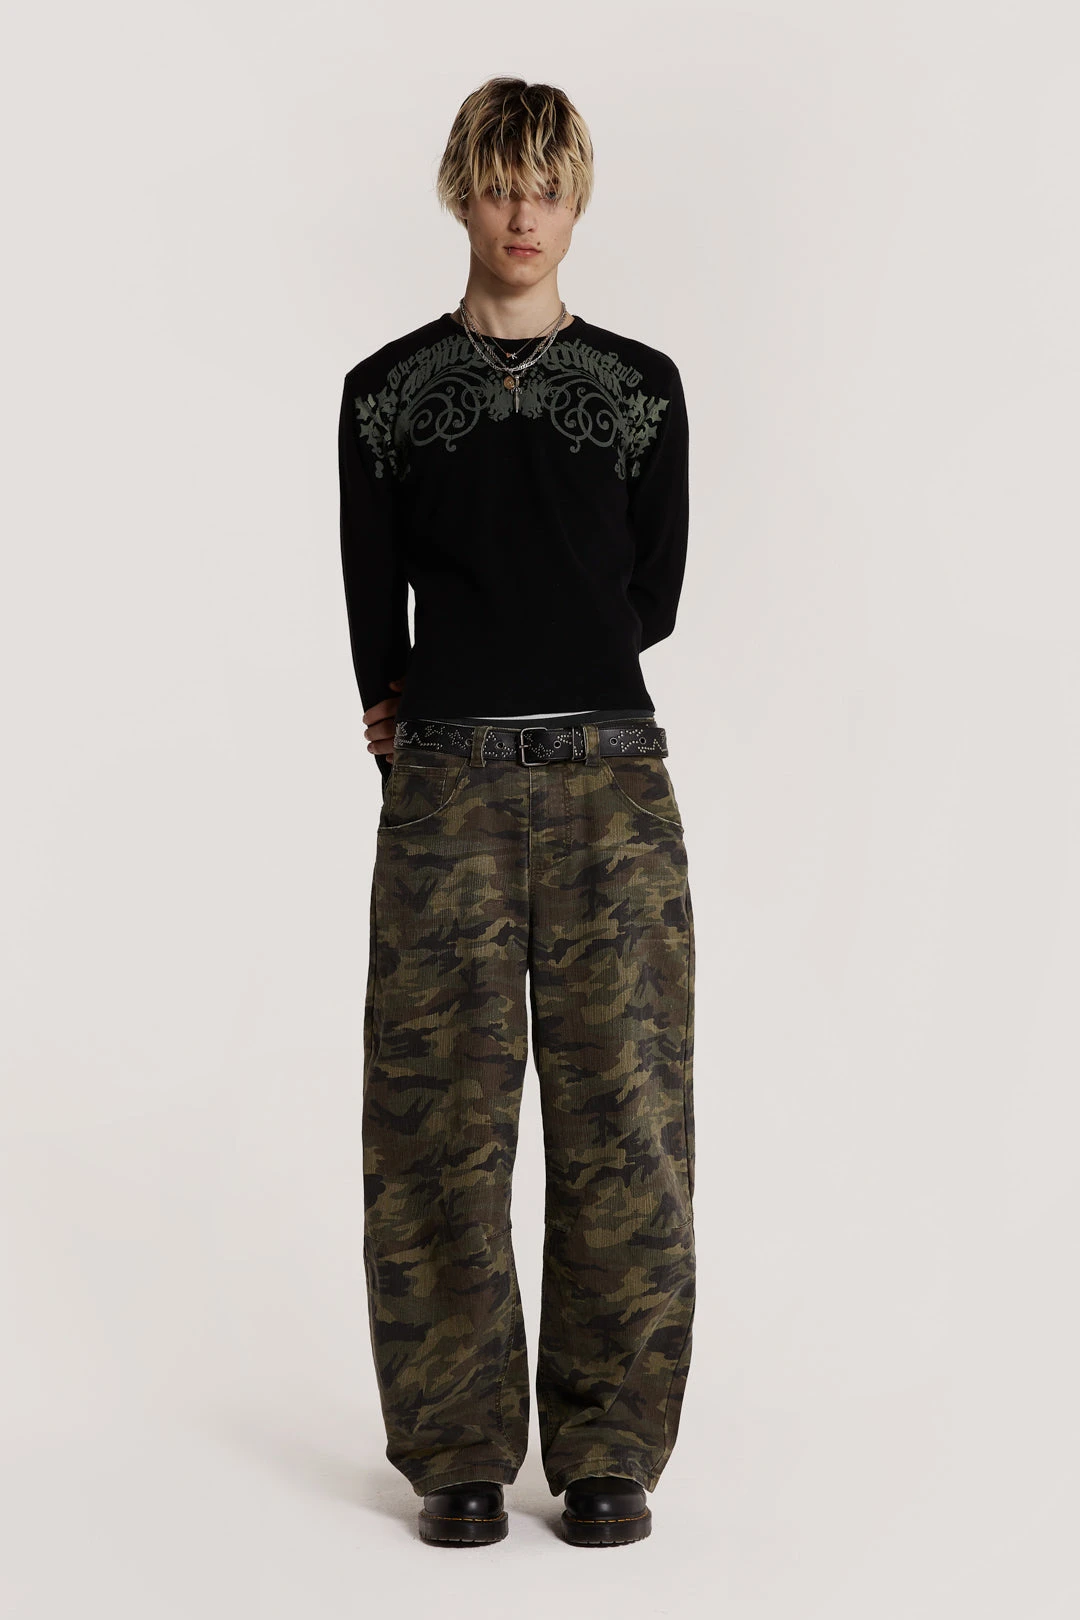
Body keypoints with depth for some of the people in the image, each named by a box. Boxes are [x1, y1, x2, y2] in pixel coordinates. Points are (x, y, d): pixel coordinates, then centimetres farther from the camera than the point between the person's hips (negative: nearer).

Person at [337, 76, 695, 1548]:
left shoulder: (643, 388, 9)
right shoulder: (387, 392, 7)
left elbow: (653, 596, 7)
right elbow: (374, 614, 8)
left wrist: (454, 693, 6)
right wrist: (421, 725, 7)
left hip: (609, 778, 1)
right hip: (445, 790, 0)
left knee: (621, 1108, 0)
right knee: (443, 1114, 1)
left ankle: (609, 1447, 12)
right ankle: (461, 1452, 13)